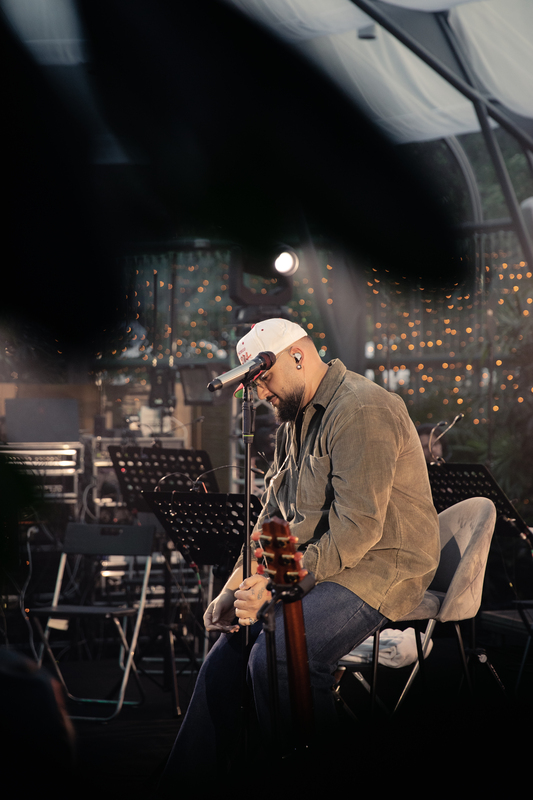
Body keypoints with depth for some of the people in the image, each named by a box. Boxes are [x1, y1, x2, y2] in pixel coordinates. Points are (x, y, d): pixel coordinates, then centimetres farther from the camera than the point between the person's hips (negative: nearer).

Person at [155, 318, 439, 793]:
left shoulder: (361, 411, -16)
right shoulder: (295, 420, 16)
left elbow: (358, 527, -24)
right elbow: (272, 517, 17)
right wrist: (237, 586, 3)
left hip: (379, 567, -10)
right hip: (316, 565, 10)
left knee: (275, 656, -27)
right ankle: (188, 783, 7)